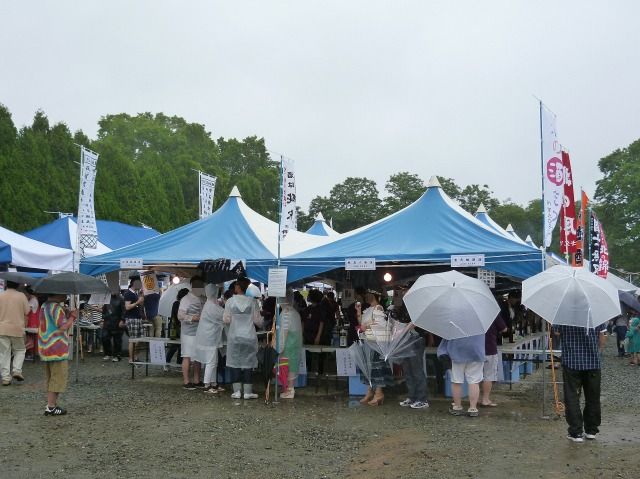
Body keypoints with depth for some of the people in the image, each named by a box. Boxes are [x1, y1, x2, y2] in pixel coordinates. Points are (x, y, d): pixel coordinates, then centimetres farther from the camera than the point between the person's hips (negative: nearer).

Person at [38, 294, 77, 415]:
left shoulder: (44, 306, 14)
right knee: (58, 377, -3)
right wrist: (72, 317, -7)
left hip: (45, 348, 10)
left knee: (50, 378, 17)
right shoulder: (56, 308, -16)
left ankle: (50, 404, 21)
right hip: (57, 349, -10)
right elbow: (63, 327, -21)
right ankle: (51, 407, -2)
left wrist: (67, 316, 10)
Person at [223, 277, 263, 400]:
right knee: (248, 363, 5)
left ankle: (237, 391, 6)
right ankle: (248, 392, 6)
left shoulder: (230, 301, -6)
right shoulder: (252, 301, -5)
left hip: (234, 336, 0)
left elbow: (226, 320, -3)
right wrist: (260, 324, 20)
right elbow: (257, 320, -2)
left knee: (235, 363, 7)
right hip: (249, 336, 0)